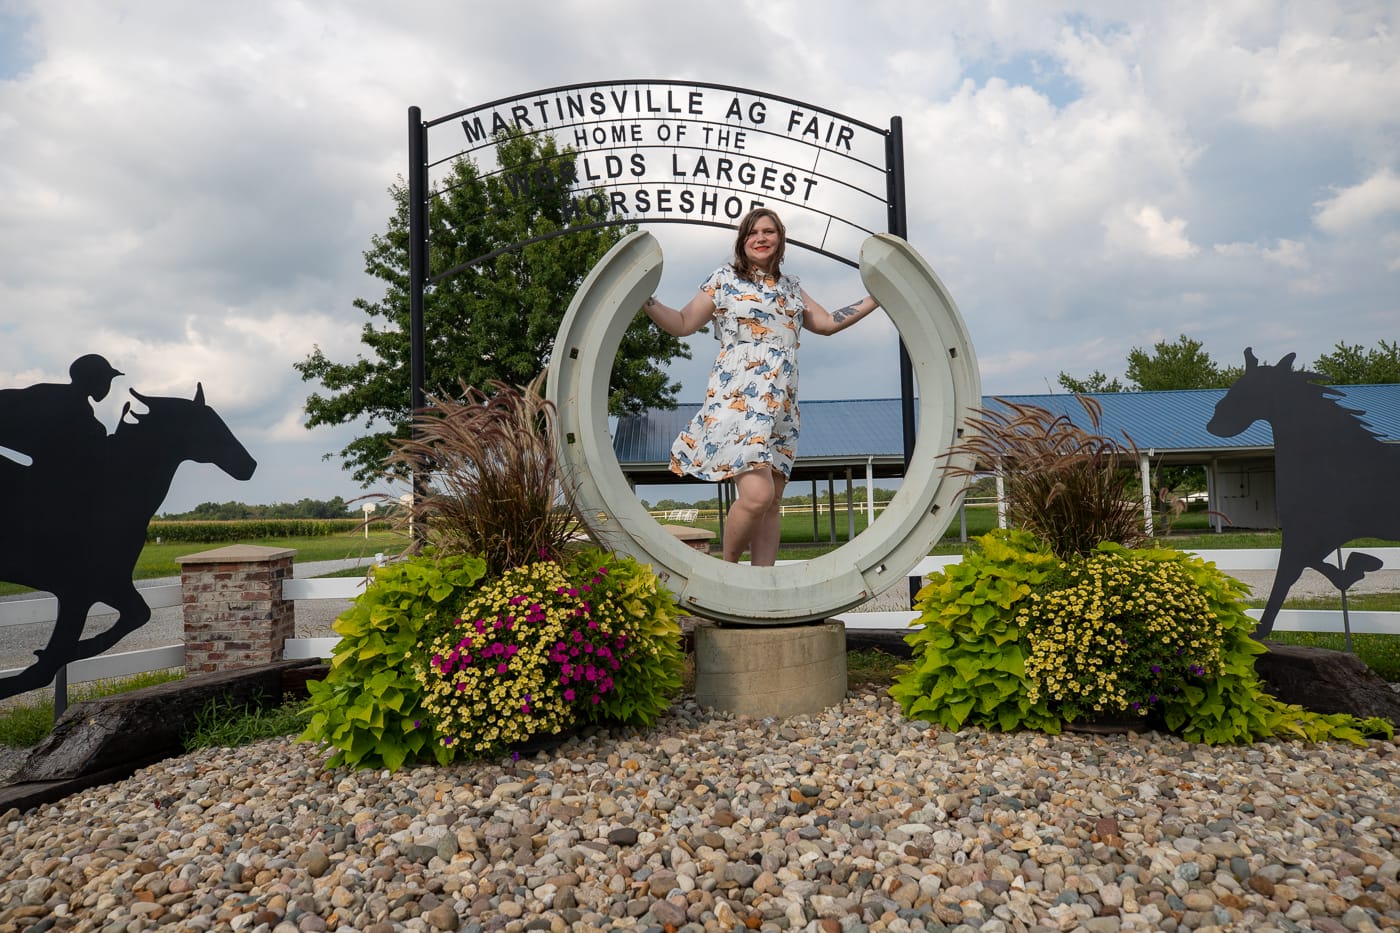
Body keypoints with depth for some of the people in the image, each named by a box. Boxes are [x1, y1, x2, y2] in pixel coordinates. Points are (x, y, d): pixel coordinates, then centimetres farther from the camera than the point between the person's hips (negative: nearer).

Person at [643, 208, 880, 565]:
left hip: (782, 404, 6)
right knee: (757, 495, -20)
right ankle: (726, 571, 3)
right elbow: (683, 323, 5)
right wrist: (645, 300, -8)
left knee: (773, 503, 3)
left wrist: (877, 298, 23)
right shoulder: (725, 278, 6)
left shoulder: (790, 285, 20)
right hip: (738, 398, -6)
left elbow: (827, 322, 25)